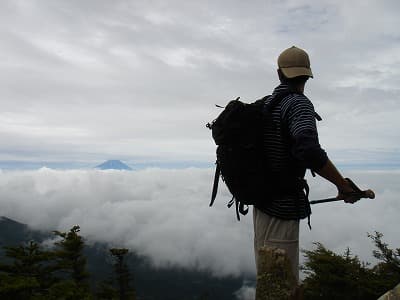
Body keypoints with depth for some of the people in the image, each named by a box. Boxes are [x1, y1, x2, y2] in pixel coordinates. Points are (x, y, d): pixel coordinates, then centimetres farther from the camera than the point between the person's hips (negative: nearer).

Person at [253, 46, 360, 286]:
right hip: (283, 205, -8)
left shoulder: (266, 104, 8)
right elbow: (310, 151, -33)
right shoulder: (299, 104, -16)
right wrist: (344, 187, -21)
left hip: (263, 199, 8)